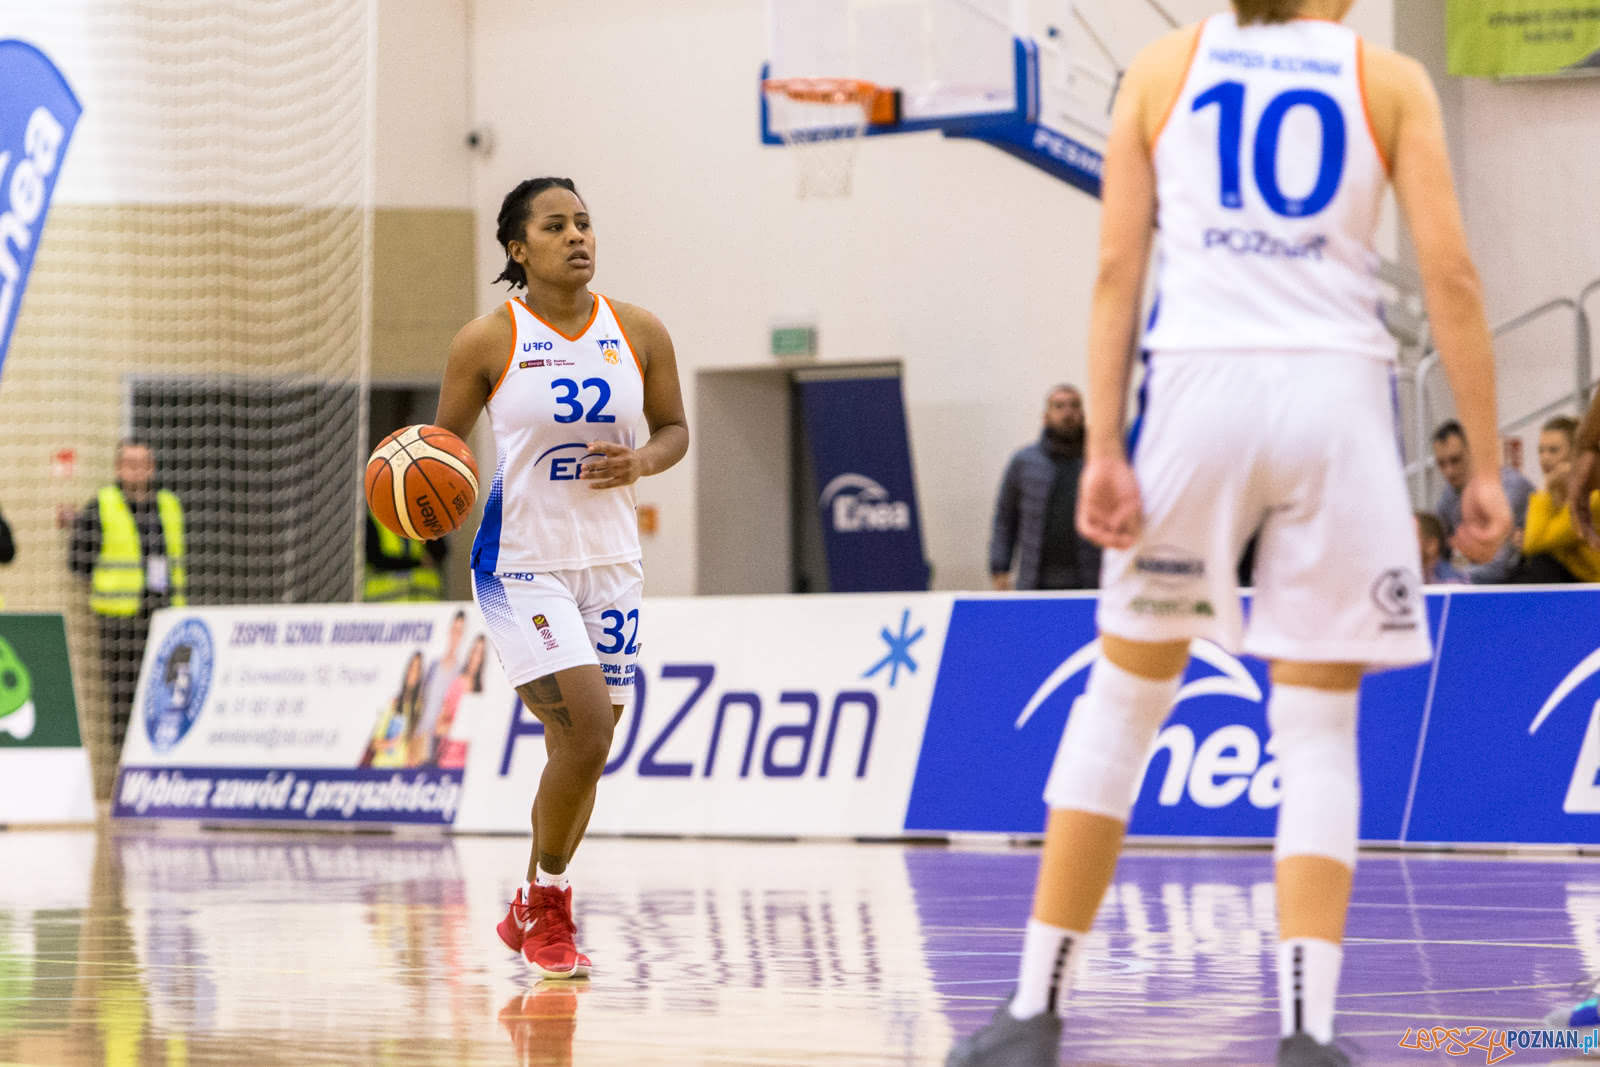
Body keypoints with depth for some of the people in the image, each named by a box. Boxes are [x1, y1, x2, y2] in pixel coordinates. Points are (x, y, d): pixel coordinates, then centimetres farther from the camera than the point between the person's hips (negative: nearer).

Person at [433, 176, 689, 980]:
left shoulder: (638, 333, 2)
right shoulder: (487, 342, -6)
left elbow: (674, 428, 13)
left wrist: (640, 462, -9)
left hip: (610, 563, 5)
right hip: (523, 562, -4)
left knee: (583, 745, 9)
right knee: (585, 730, -17)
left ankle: (531, 912, 29)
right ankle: (545, 905, 3)